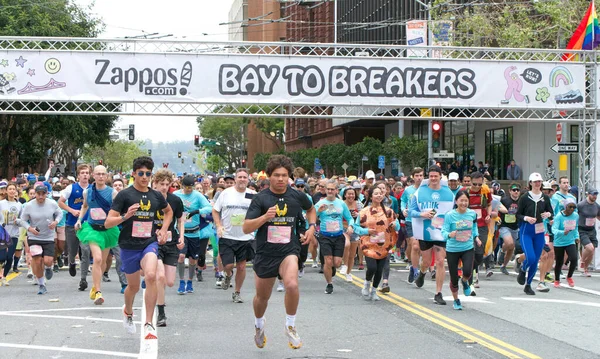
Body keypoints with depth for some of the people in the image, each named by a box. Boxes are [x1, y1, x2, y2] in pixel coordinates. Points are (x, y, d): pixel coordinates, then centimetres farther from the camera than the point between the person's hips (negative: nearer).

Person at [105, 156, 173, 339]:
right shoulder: (124, 195, -7)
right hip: (129, 246, -1)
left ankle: (148, 324, -20)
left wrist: (164, 229, 13)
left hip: (150, 243, 1)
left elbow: (169, 211, 28)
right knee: (133, 285, 13)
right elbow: (108, 223, -10)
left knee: (151, 276, -26)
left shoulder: (156, 196, 5)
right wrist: (125, 216, -27)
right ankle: (128, 312, 49)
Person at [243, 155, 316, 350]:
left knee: (292, 285, -29)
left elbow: (311, 209, 22)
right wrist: (265, 216, -29)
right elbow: (246, 228, -15)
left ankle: (290, 326, -6)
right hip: (265, 253, 0)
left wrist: (311, 227, 6)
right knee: (262, 297, 15)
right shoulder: (260, 199, -9)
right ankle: (259, 324, 48)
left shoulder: (297, 196, -2)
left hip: (288, 251, 0)